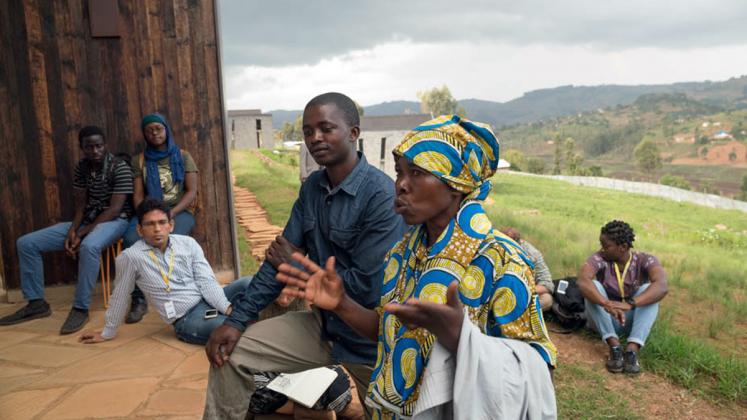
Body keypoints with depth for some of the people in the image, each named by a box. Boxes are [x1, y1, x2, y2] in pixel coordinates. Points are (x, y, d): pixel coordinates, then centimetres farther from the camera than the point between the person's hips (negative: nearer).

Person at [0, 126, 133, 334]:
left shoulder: (120, 168, -13)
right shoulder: (81, 168, 7)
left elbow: (115, 209, -19)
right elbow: (80, 205, 7)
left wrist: (82, 234, -20)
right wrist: (72, 230, -14)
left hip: (113, 221, -7)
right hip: (86, 221, 7)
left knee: (89, 246, -42)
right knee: (26, 243, -2)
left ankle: (80, 308, -29)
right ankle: (36, 303, 7)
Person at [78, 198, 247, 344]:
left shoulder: (188, 243, 3)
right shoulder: (130, 256, -7)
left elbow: (207, 281, -2)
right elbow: (120, 296, 6)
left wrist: (227, 308, -18)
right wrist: (108, 333, 17)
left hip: (211, 301, 4)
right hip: (187, 318, -4)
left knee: (247, 283, -23)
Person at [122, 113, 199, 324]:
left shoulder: (183, 156, 7)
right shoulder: (139, 160, 13)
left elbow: (192, 191, 0)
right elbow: (138, 194, 6)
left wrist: (171, 213, -16)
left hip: (180, 211, -2)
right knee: (131, 240, -31)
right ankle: (138, 299, -23)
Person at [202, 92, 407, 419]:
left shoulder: (382, 196, -24)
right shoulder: (312, 186, 0)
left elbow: (368, 287, -27)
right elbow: (281, 256, 2)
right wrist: (238, 318, -5)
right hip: (323, 323, 6)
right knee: (230, 352, 2)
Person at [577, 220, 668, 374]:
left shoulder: (645, 260, -14)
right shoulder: (599, 258, -15)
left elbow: (661, 287, -34)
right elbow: (583, 281, -35)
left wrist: (629, 304, -50)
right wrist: (607, 304, -52)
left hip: (632, 320, 0)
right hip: (605, 319, 0)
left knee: (648, 289, -26)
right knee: (593, 287, -26)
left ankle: (632, 349, -35)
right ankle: (614, 346, -34)